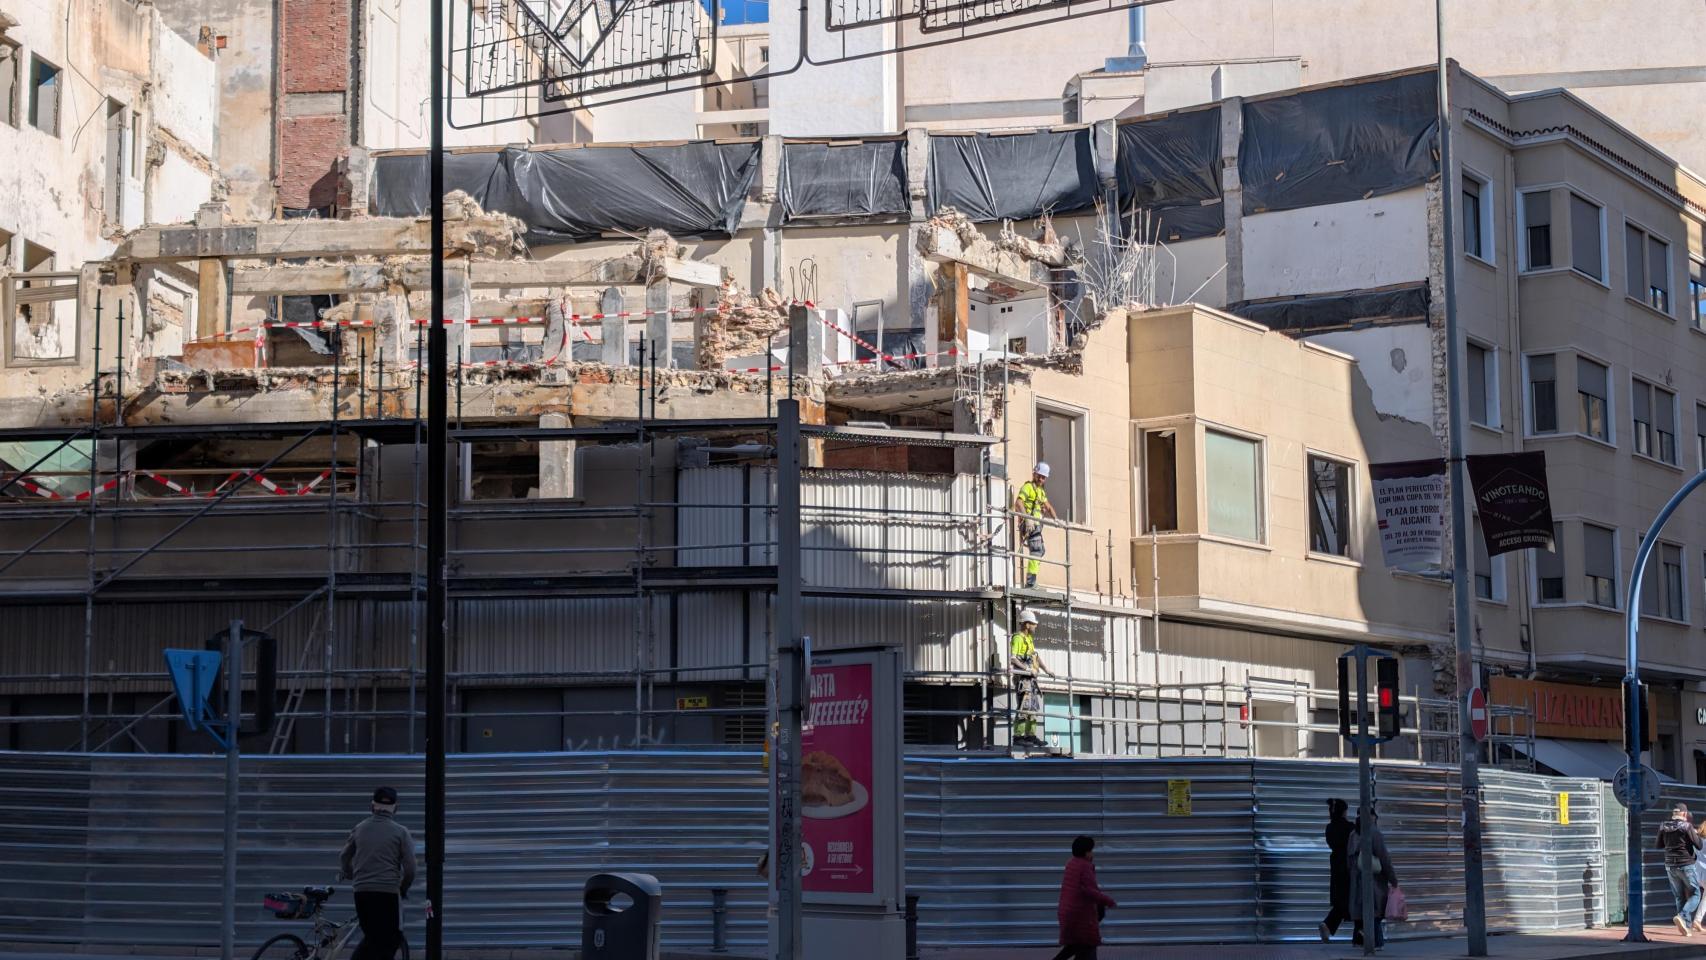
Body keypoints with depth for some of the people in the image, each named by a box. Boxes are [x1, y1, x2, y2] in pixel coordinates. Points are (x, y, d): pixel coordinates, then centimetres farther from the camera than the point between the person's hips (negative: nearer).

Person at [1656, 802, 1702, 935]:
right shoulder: (1687, 826, -13)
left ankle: (1687, 926, 11)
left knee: (1680, 896, 14)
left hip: (1670, 865, 5)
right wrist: (1696, 834, 9)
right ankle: (1682, 916, -19)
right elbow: (1698, 846, -9)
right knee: (1695, 895, 5)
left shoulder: (1663, 827, 2)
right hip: (1686, 864, -5)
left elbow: (1658, 845, 14)